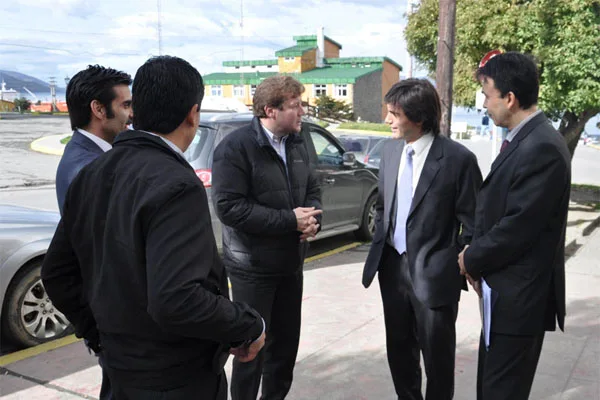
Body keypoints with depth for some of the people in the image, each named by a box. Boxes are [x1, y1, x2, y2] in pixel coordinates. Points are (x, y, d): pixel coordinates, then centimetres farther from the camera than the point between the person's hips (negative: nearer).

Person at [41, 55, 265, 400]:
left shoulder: (93, 174, 1)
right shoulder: (175, 186, -24)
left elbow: (57, 272, 7)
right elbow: (175, 300, -32)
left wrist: (98, 332, 14)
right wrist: (251, 327, -19)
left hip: (122, 367, 7)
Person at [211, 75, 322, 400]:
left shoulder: (296, 144, 8)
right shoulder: (235, 147, -17)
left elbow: (312, 188, 15)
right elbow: (229, 207, -24)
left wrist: (313, 218, -8)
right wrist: (290, 221, -23)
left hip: (290, 262, 7)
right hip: (253, 267, -7)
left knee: (286, 340, 18)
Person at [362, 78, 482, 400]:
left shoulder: (457, 158, -15)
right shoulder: (391, 149, 4)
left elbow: (473, 222, -10)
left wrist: (461, 266, -7)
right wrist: (380, 246, 11)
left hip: (433, 273, -6)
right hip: (392, 267, 6)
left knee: (437, 356, 10)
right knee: (399, 349, 20)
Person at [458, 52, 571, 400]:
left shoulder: (542, 148, -22)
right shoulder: (524, 140, 10)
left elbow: (518, 227, -24)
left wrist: (472, 259, -9)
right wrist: (478, 257, 1)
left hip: (519, 296, -10)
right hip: (508, 291, 10)